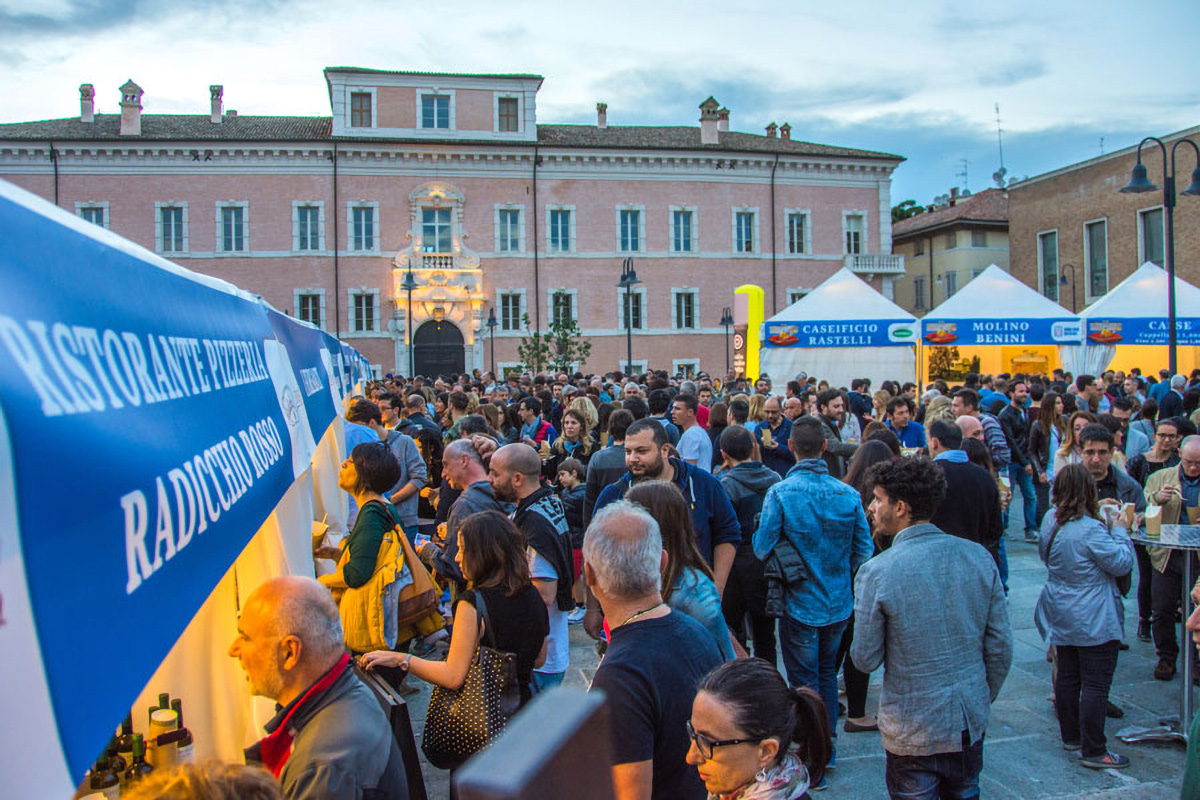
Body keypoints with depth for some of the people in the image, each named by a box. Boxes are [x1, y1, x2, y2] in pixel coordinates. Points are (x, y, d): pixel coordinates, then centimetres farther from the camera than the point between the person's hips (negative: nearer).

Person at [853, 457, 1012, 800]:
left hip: (914, 732, -4)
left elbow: (866, 659, -13)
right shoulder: (979, 556, -7)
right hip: (971, 721, 4)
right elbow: (1001, 645, -1)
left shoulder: (876, 572, -20)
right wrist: (984, 697, 14)